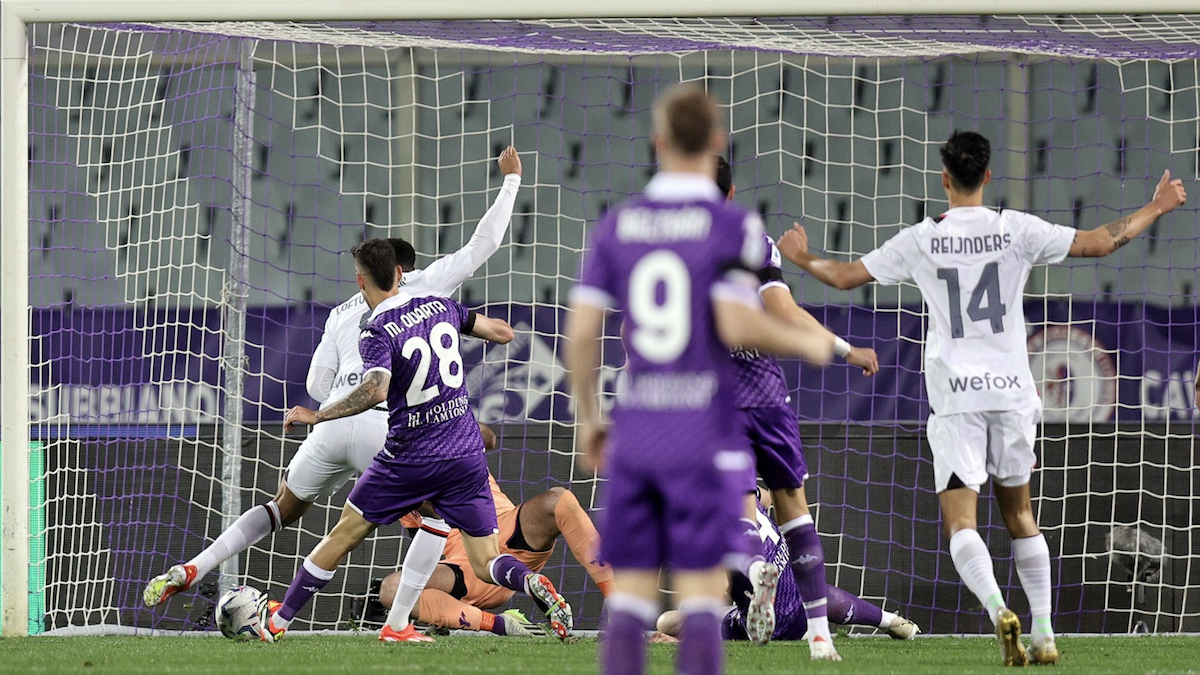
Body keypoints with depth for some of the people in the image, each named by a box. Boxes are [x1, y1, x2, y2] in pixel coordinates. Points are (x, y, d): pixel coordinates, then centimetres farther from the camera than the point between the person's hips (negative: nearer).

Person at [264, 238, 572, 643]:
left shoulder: (377, 334, -13)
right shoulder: (440, 307, 4)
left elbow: (376, 390, -30)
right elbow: (503, 333, 13)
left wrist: (315, 416, -20)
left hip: (409, 458, -4)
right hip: (467, 455, 4)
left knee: (343, 537, 12)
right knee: (486, 564, 6)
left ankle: (278, 621, 20)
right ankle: (534, 585, -26)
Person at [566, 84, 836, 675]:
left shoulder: (616, 226, 6)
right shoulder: (732, 226, -5)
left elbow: (581, 333, 3)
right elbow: (736, 326, -16)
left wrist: (587, 419, 16)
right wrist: (807, 343, 2)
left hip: (634, 433, 3)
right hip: (702, 437, -3)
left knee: (629, 599, 5)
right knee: (701, 598, -1)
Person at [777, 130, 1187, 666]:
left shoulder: (920, 240, -2)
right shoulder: (1016, 230, -2)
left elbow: (845, 277, 6)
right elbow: (1100, 243, -2)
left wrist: (804, 260, 27)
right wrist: (1156, 209, 12)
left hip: (954, 396, -2)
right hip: (1010, 390, 2)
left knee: (960, 522, -6)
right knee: (1019, 512, 17)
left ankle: (997, 608, -32)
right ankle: (1044, 634, 14)